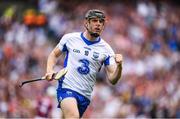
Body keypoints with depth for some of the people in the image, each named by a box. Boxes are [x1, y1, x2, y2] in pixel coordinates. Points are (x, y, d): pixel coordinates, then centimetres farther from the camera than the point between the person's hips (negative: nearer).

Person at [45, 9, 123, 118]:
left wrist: (119, 66, -22)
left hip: (85, 95, 3)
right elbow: (54, 54, 18)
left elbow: (112, 79, -2)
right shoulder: (69, 38, 2)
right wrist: (50, 70, 0)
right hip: (66, 88, -3)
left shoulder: (106, 49, 2)